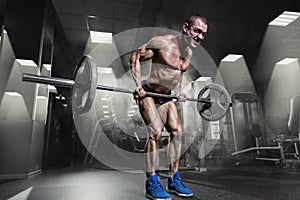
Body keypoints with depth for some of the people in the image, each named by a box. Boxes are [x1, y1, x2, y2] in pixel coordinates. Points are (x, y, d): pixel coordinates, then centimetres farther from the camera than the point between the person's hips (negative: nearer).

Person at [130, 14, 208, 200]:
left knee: (177, 131, -1)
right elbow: (136, 57, -12)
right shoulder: (162, 42, -17)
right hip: (148, 93, -7)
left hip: (167, 96, 7)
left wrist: (178, 91, 13)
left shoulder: (189, 52, 5)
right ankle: (151, 184, -3)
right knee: (156, 132, -19)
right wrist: (138, 84, -21)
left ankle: (174, 180, 13)